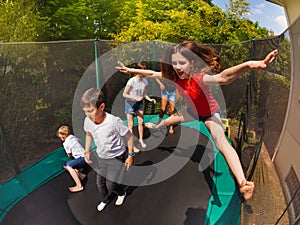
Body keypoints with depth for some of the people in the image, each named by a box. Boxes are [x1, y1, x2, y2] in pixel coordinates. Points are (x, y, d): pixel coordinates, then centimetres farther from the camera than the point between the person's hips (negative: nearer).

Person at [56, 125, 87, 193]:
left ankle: (79, 186, -28)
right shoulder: (74, 137, 8)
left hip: (83, 158, -9)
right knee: (65, 165, 11)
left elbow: (69, 155, -2)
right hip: (83, 156, 9)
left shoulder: (66, 143, -12)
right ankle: (80, 174, 0)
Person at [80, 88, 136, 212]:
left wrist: (131, 155, -13)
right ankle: (104, 200, 48)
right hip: (101, 156, 5)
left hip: (116, 156, -5)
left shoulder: (114, 121, -35)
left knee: (110, 184, 2)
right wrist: (87, 151, 2)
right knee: (100, 182, 17)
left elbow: (129, 135, -20)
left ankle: (122, 193, 37)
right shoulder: (88, 121, -19)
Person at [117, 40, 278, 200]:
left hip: (210, 113, -6)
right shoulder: (175, 75, -20)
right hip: (194, 111, 7)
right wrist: (130, 70, -1)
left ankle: (242, 183, -27)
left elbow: (222, 78, -61)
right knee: (172, 119, 28)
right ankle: (157, 126, 63)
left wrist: (248, 65, -80)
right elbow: (152, 74, -7)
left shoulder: (200, 77, -41)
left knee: (221, 142, -25)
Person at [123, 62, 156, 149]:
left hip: (139, 103, 5)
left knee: (141, 122, 6)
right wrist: (136, 98, -30)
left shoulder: (144, 81, -8)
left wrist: (150, 99, -15)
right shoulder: (131, 81, -24)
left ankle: (141, 140, 25)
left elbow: (144, 94, 3)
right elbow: (124, 94, -20)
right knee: (131, 124, 1)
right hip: (130, 103, -5)